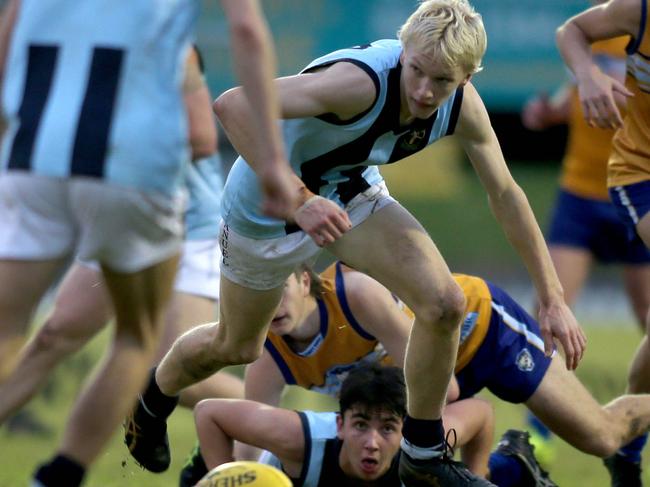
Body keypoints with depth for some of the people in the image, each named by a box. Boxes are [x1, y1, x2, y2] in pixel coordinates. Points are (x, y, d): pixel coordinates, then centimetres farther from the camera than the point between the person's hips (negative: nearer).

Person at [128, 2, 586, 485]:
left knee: (444, 304, -14)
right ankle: (152, 403, 49)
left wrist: (552, 296, -5)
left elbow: (505, 194, -4)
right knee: (237, 347, 15)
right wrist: (298, 199, -51)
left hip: (352, 193, 5)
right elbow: (235, 105, -46)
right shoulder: (361, 81, -40)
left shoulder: (462, 105, -20)